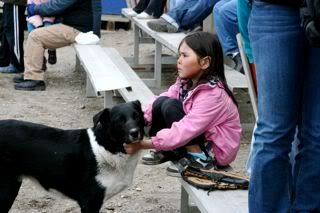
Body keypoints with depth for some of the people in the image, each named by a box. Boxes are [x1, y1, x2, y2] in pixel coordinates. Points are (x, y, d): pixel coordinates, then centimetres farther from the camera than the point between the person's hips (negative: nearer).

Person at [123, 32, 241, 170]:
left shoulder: (211, 95, -28)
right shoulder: (186, 82, -1)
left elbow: (184, 132, -33)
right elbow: (157, 103, -7)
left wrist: (143, 144, -33)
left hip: (217, 151, -8)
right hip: (198, 135, 8)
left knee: (170, 106, -20)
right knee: (161, 102, -8)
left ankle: (199, 158, -15)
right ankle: (164, 151, 7)